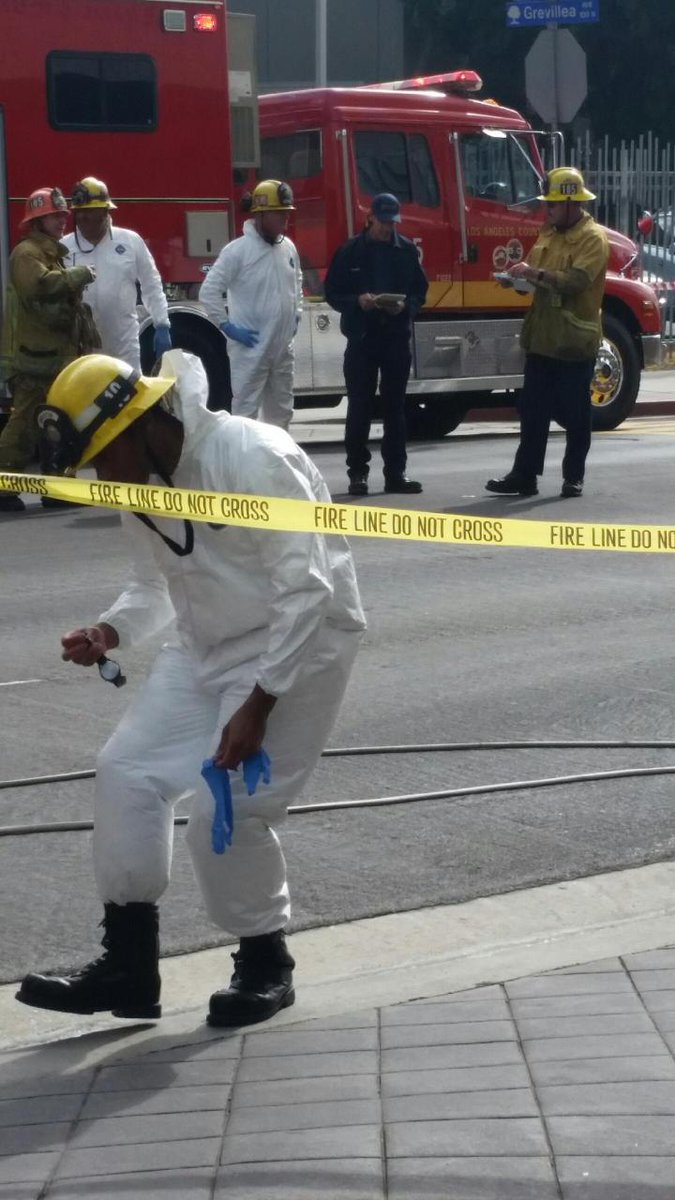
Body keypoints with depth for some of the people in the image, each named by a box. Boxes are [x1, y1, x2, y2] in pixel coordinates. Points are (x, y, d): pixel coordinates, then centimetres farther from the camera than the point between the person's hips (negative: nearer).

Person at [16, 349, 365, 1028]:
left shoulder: (254, 460, -25)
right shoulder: (142, 481, 1)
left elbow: (307, 590, -25)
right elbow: (156, 585, 12)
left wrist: (258, 704, -26)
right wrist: (111, 631, -10)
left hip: (300, 639, -8)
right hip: (205, 648, 8)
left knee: (227, 808, -14)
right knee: (127, 772, -3)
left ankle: (265, 964, 10)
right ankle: (128, 964, 7)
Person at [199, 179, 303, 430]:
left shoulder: (288, 247, 6)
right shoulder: (237, 250, -15)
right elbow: (208, 291, -16)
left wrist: (296, 315, 15)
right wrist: (229, 327, -15)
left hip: (283, 349, 7)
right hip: (250, 351, -7)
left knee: (280, 412, 16)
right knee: (245, 413, -4)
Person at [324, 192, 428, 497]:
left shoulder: (407, 250, 6)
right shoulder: (351, 251, 0)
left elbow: (420, 290, 9)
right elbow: (333, 292, 1)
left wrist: (405, 305, -12)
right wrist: (357, 300, -17)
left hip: (397, 337, 2)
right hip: (361, 337, -2)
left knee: (395, 406, 6)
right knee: (359, 408, 0)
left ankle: (395, 472, 10)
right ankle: (357, 472, 6)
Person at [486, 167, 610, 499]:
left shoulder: (593, 238, -11)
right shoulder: (549, 234, 13)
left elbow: (577, 281, -24)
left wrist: (535, 273, -29)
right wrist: (519, 277, 1)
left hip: (575, 340, -7)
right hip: (542, 338, 7)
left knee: (574, 413, 3)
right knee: (532, 409, 7)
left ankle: (574, 477, 12)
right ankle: (524, 475, 11)